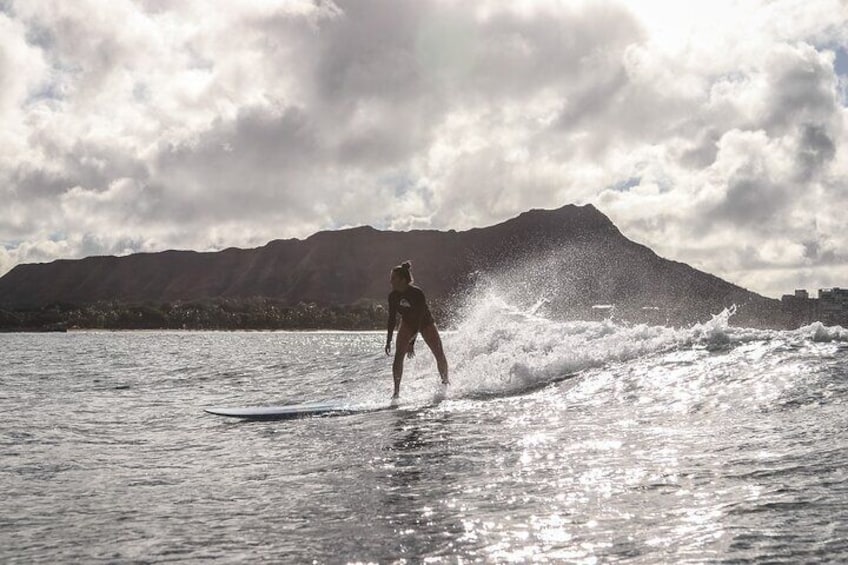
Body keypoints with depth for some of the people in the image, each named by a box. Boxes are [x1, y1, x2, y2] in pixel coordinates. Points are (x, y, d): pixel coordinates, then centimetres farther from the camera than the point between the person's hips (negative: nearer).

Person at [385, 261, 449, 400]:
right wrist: (389, 340, -8)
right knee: (398, 355, -16)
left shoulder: (417, 293, -32)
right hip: (407, 324, 3)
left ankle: (445, 382, 25)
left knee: (440, 355, -2)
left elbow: (419, 318, -33)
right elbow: (392, 318, -6)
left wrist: (411, 342, -36)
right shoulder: (393, 296, -17)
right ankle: (396, 391, -17)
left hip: (425, 324, -3)